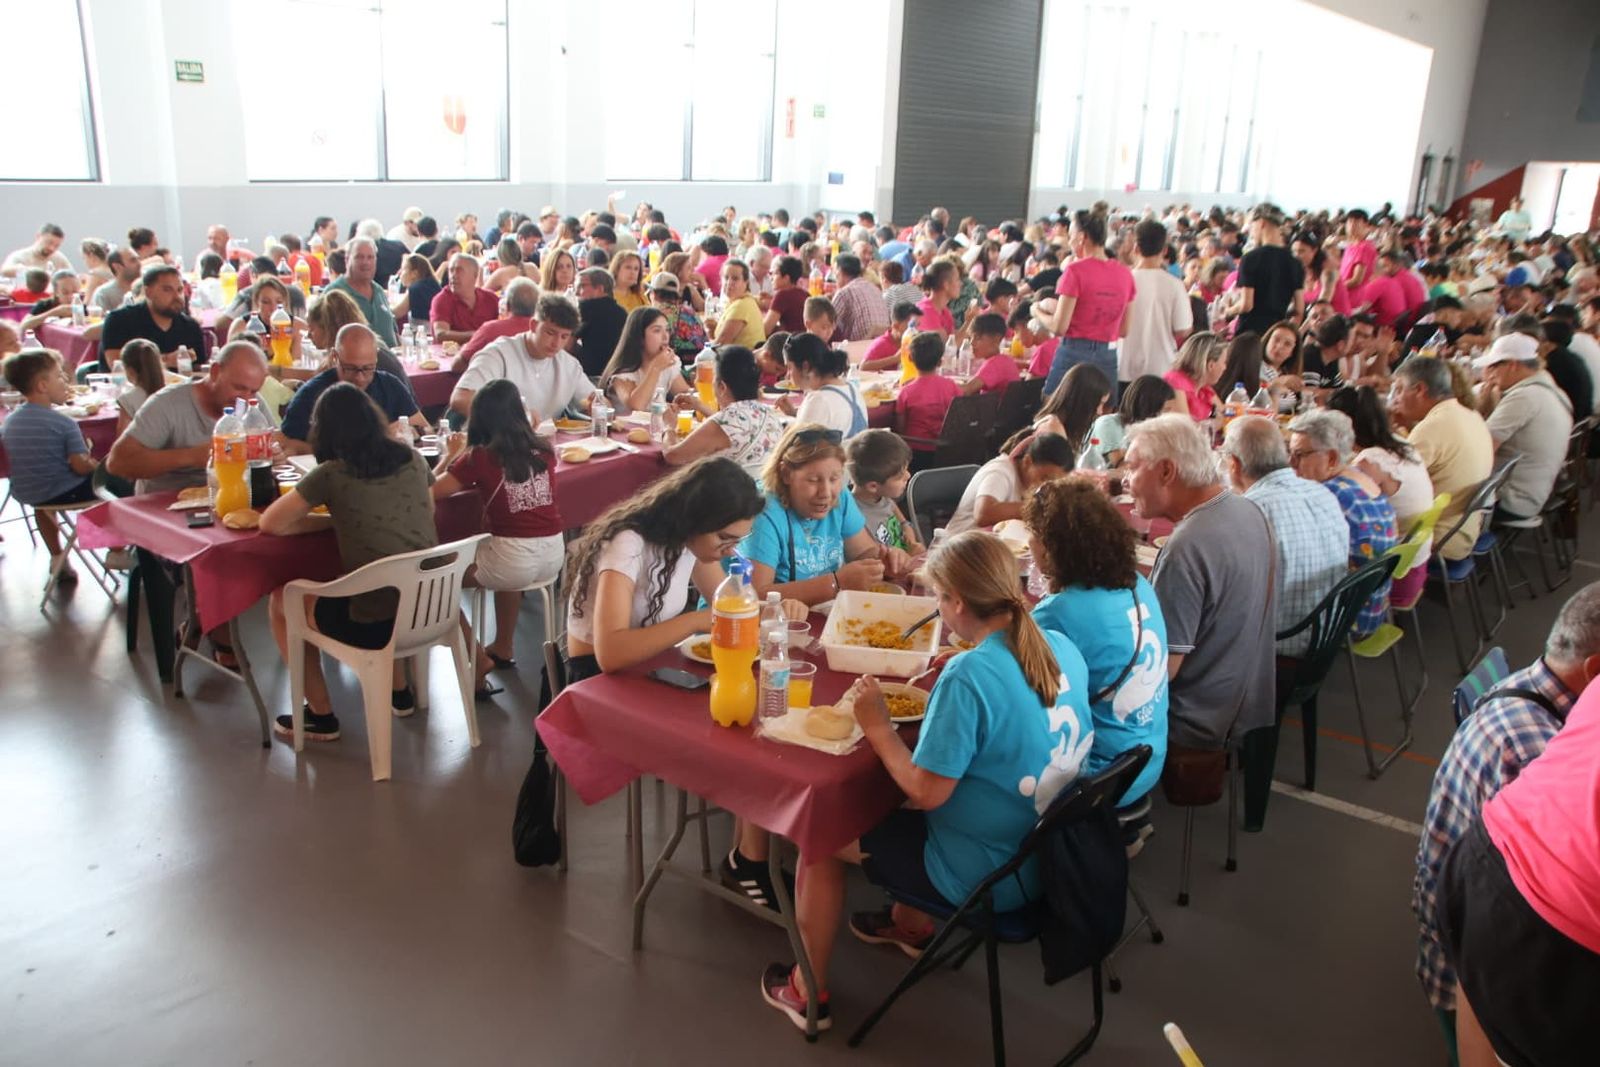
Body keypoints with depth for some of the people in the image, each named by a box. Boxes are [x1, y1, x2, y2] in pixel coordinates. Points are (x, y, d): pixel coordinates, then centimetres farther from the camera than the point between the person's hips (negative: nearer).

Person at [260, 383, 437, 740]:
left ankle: (321, 715, 26)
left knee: (282, 601, 21)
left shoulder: (331, 475, -10)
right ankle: (400, 691, 42)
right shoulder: (413, 459, 3)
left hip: (376, 623, -5)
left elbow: (270, 524, -1)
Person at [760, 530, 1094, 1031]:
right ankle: (912, 921, 48)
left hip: (988, 877, -8)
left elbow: (926, 792, -25)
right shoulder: (1062, 648, -5)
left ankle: (809, 992, 26)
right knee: (894, 810, 30)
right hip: (1048, 853, 8)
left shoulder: (967, 676, -29)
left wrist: (876, 726, -13)